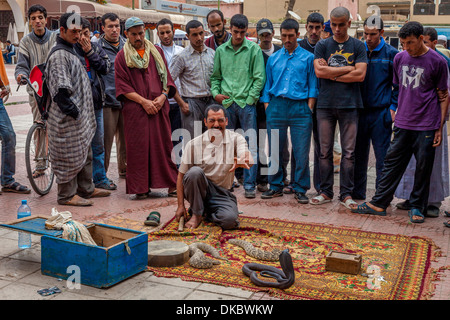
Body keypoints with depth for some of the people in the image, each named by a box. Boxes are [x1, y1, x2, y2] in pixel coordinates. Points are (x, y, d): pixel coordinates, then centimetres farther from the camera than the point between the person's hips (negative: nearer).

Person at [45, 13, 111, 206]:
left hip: (79, 116, 11)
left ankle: (86, 189, 30)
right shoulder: (59, 55, -16)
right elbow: (60, 89, -22)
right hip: (67, 118, -11)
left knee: (85, 153, 18)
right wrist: (72, 110, -20)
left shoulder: (71, 52, 18)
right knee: (70, 156, -3)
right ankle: (66, 195, 8)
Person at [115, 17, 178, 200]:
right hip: (135, 109, -2)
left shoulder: (157, 51, 14)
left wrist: (163, 96, -6)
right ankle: (141, 188, 6)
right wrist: (143, 101, -12)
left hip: (159, 107, 2)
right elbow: (122, 85, -2)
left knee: (163, 145, 3)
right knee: (138, 148, -2)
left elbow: (166, 76, 13)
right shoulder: (122, 56, 4)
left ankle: (171, 184, 9)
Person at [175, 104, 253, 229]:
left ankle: (206, 213, 4)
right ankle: (197, 213, -10)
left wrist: (243, 160, -49)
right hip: (197, 189, 0)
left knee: (230, 220, -29)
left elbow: (248, 161, -23)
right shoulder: (193, 144, -4)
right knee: (195, 171, -32)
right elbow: (181, 175, 0)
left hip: (222, 193, 0)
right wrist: (180, 205, -7)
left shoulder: (236, 139, -3)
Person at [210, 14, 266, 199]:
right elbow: (216, 76, 17)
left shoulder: (254, 49, 2)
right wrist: (215, 93, 0)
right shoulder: (221, 50, 11)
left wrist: (249, 99, -8)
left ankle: (249, 185, 1)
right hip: (226, 104, 3)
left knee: (250, 146, -5)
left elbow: (259, 78, -2)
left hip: (246, 103, -3)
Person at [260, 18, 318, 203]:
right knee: (274, 149, 4)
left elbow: (313, 86, 5)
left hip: (300, 107, -2)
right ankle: (275, 186, 16)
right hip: (276, 106, 3)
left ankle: (300, 188, 8)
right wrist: (267, 107, 6)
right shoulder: (273, 59, 16)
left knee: (301, 151, -3)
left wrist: (309, 108, -5)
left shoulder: (308, 58, 7)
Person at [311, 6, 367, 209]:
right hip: (325, 104, 1)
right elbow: (319, 71, -7)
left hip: (349, 105, -1)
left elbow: (360, 75, -5)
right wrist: (348, 69, -5)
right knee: (325, 151, 4)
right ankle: (326, 192, 14)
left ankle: (346, 194, 9)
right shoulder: (322, 46, 8)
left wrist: (332, 74, -4)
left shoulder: (358, 46, 7)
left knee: (348, 152, 1)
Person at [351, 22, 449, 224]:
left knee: (423, 168, 4)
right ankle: (379, 203, 13)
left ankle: (417, 207, 18)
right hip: (402, 124, 4)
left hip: (426, 126, -3)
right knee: (392, 162, 6)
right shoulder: (399, 58, 7)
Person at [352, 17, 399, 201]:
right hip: (359, 110, 3)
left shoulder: (391, 54, -1)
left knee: (383, 156, 0)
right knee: (359, 155, 11)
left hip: (381, 113, -3)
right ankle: (357, 193, 22)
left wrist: (392, 107, -4)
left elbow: (398, 84, 3)